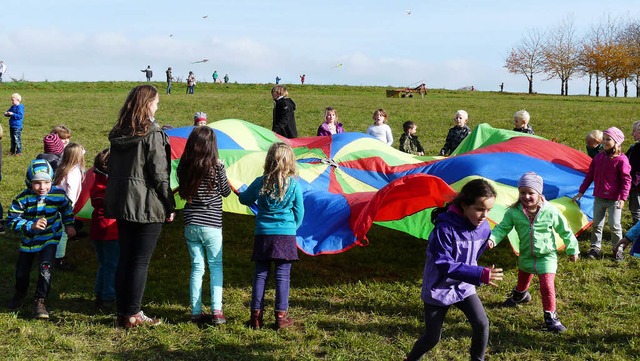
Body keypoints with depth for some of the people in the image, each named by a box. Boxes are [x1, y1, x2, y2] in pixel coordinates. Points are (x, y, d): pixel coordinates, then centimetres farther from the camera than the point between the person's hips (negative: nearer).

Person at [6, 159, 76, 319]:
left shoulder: (58, 194, -16)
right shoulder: (22, 199, -22)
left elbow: (66, 209, 6)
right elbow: (11, 220, -24)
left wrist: (69, 225, 0)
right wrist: (31, 225, -36)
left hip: (50, 238, -1)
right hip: (28, 239, 1)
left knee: (46, 268, -20)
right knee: (22, 271, 15)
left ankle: (40, 301, -6)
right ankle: (20, 294, 46)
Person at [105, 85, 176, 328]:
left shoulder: (118, 134, 9)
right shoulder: (152, 134, -12)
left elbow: (113, 169, 14)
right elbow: (159, 173, -14)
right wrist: (169, 205, -6)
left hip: (121, 204, 7)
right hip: (147, 206, -7)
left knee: (124, 258, 12)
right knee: (140, 261, 0)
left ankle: (122, 312, 17)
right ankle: (133, 315, 4)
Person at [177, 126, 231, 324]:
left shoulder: (183, 167, -3)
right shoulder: (216, 167, -11)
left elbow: (182, 192, 7)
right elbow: (226, 192, 2)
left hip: (190, 226, 3)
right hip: (211, 226, -3)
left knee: (196, 268, 11)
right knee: (216, 267, 8)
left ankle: (196, 312, 12)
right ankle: (216, 311, 0)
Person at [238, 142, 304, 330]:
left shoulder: (260, 183, -1)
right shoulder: (294, 185, -4)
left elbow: (245, 199, 16)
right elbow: (299, 212, 4)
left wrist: (241, 192, 38)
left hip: (263, 234, 2)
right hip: (286, 235, -2)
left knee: (260, 274, 8)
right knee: (282, 276, 3)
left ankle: (256, 316, 11)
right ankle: (281, 316, 5)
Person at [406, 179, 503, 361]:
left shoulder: (484, 228, -9)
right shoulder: (445, 229, -29)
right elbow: (444, 265, -31)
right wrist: (480, 274, -39)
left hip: (464, 287, 5)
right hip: (439, 289, -5)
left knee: (482, 325, -9)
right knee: (432, 337, 4)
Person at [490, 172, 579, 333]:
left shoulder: (550, 211, -20)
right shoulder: (514, 212, -17)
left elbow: (565, 231, -8)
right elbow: (502, 228, -11)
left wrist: (572, 250, 0)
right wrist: (492, 239, -32)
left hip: (547, 256, -3)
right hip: (525, 256, 3)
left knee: (547, 285, -14)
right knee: (523, 281, 27)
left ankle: (550, 317, 1)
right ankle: (519, 295, 61)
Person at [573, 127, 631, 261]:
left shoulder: (621, 159, -12)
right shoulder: (598, 157, 3)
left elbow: (626, 180, -11)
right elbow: (589, 175, 11)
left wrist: (623, 197, -18)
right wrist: (581, 192, 9)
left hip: (614, 199, -5)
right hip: (599, 198, 5)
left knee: (615, 225, 1)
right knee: (596, 224, 10)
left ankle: (617, 249, 17)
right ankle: (595, 248, 22)